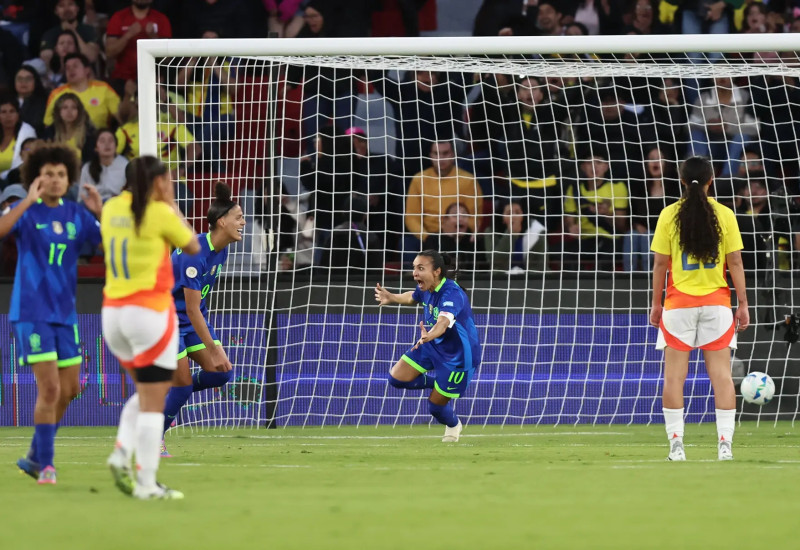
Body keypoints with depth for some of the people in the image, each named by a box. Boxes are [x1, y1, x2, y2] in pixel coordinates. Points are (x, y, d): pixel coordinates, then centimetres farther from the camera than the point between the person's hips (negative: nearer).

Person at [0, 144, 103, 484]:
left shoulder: (76, 215, 7)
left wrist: (100, 212, -10)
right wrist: (29, 202, -30)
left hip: (64, 314, 6)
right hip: (31, 313, -6)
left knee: (69, 390, 10)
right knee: (50, 389, -13)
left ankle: (34, 456, 25)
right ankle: (45, 465, -5)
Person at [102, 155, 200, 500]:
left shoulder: (112, 209, 6)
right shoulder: (160, 214, -10)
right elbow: (193, 247, 5)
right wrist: (172, 206, 13)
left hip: (113, 311, 7)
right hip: (149, 310, -7)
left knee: (146, 391, 22)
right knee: (153, 402, -2)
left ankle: (122, 452, 0)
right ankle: (146, 484, -4)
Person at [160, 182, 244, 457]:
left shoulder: (221, 251, -1)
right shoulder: (195, 253, -28)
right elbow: (192, 309, -27)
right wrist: (213, 349, -26)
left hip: (194, 319, 8)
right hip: (170, 318, -8)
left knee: (221, 373, -4)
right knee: (183, 382, -8)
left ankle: (166, 394, 16)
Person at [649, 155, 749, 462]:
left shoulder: (669, 215, -2)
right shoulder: (724, 215, -2)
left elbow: (660, 264, -2)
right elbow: (735, 262, -2)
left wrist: (656, 303, 6)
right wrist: (743, 304, 3)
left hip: (679, 303, -1)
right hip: (716, 303, 1)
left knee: (674, 375, 4)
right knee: (720, 373, 2)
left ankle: (676, 443, -3)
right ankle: (724, 443, -5)